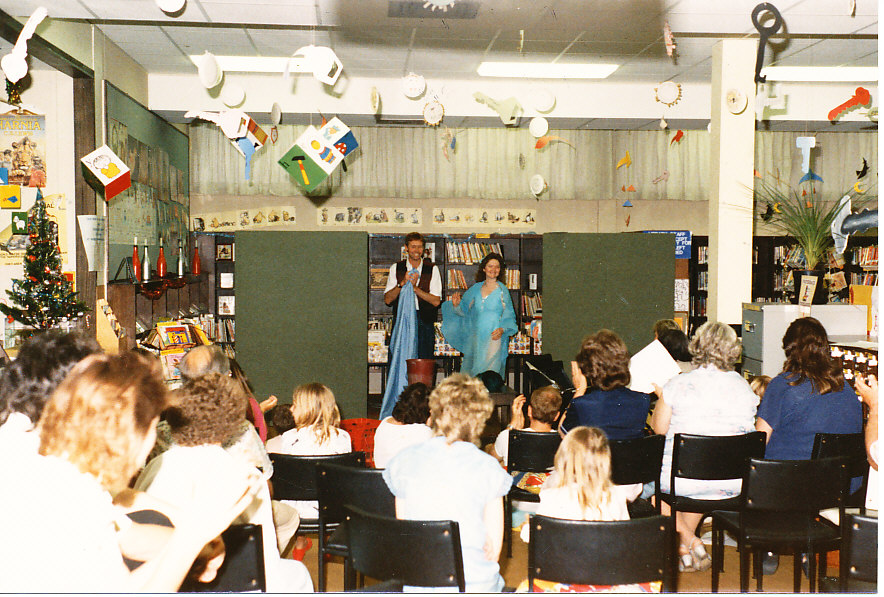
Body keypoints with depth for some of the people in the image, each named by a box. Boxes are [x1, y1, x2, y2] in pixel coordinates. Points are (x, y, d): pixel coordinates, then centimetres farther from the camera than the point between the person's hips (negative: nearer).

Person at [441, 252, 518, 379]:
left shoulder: (502, 290, 0)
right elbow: (464, 310, 15)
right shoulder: (476, 288, 10)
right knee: (470, 374, 4)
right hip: (475, 338, 4)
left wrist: (502, 329, -17)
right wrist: (457, 305, -5)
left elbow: (509, 316, -1)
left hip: (493, 338, -4)